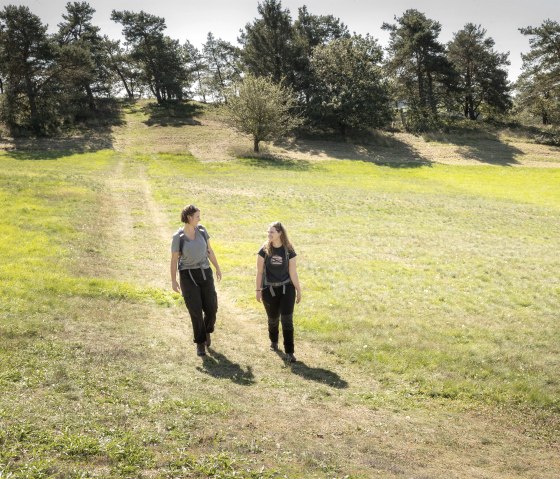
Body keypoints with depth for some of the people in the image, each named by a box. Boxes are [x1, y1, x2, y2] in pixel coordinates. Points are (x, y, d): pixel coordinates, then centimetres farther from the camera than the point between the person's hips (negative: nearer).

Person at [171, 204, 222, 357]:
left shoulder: (201, 230, -2)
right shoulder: (178, 237, -12)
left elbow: (209, 250, 8)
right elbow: (174, 260, -6)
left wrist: (217, 268, 13)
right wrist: (173, 281, -4)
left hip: (205, 273, 4)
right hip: (188, 276, -3)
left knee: (211, 308, 1)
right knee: (196, 311, -3)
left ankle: (207, 330, 33)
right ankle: (200, 342, 17)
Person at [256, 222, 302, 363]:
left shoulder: (289, 251, -8)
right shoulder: (264, 250, -8)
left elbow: (293, 273, -2)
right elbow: (259, 272, -2)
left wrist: (299, 290, 2)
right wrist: (258, 290, -1)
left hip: (286, 289, -1)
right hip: (269, 290, 1)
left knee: (287, 320, -6)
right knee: (273, 319, 15)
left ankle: (289, 352, 0)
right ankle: (273, 341, 44)